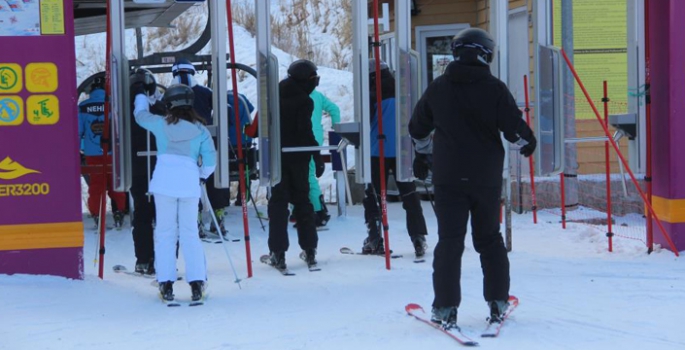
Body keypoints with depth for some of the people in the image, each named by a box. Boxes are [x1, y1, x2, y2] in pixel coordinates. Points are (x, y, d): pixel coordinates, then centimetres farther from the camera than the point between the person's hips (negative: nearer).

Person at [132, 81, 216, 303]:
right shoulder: (200, 130, 8)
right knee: (190, 233, 7)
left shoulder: (161, 124, 8)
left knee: (165, 233, 7)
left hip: (164, 181, 0)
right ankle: (197, 283, 1)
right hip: (189, 183, 1)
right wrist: (203, 175, 24)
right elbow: (210, 160, 4)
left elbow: (140, 115, 26)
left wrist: (140, 95, 45)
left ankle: (166, 283, 3)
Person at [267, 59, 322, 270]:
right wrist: (317, 157, -14)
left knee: (278, 201, 4)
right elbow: (305, 132, -17)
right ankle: (309, 249, 11)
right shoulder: (304, 101, -11)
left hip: (277, 156, 2)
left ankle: (278, 252, -5)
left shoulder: (275, 96, 4)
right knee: (302, 201, 11)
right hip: (298, 157, -2)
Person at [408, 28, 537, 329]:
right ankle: (498, 302, 17)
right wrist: (527, 143, 16)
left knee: (449, 240, 1)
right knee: (489, 239, 14)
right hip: (487, 177, 0)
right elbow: (515, 128, -8)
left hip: (447, 177, 1)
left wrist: (423, 155, 34)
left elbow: (418, 129, 16)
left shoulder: (437, 88, 3)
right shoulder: (495, 89, -7)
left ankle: (446, 307, -5)